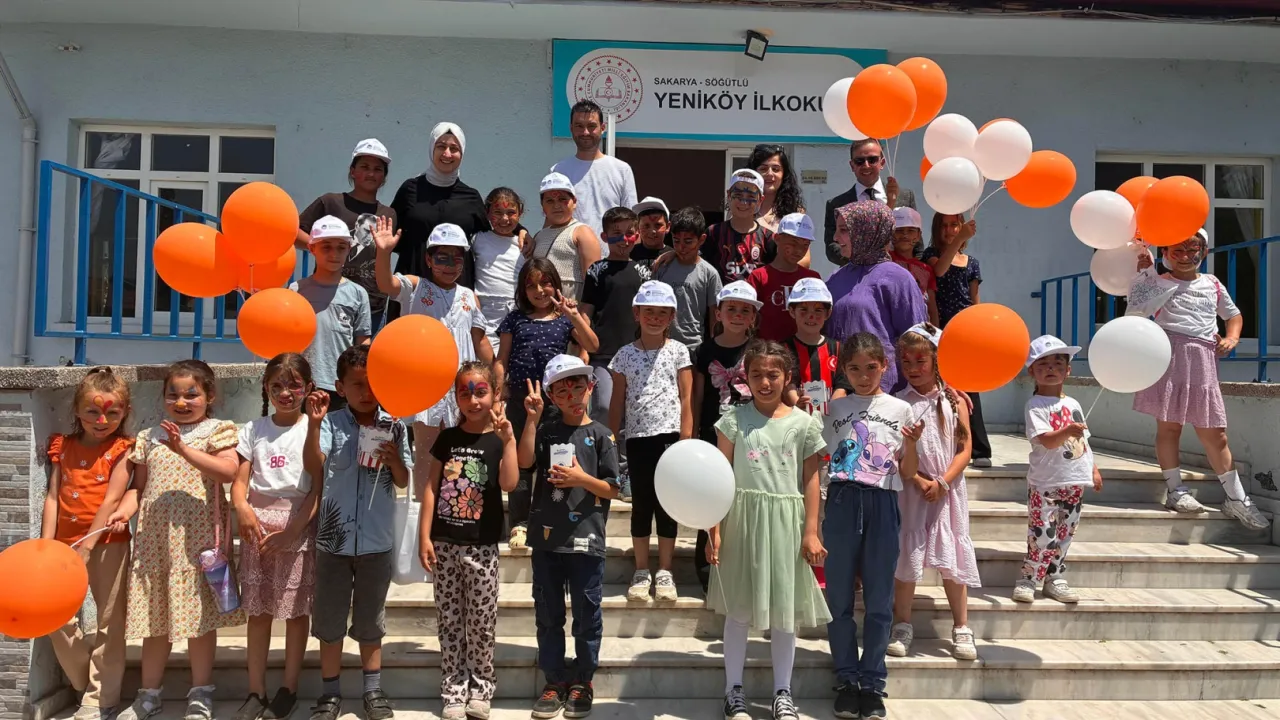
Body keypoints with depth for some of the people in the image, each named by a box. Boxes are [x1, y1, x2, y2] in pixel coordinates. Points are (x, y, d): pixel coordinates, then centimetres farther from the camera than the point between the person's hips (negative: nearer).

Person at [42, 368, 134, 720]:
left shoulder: (122, 449, -5)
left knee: (109, 620, 3)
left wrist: (86, 548, -15)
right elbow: (52, 497, 3)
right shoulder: (63, 447, 7)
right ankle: (88, 684, 24)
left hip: (107, 544, -4)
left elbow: (111, 501, -11)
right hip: (65, 543, 4)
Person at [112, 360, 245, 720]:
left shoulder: (217, 430, 0)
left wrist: (184, 449, -21)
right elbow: (139, 486, 14)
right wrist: (124, 510, -5)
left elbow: (228, 471, -17)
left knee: (199, 613, 3)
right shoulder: (149, 437, 14)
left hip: (197, 534, -4)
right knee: (155, 614, 11)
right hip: (154, 534, 4)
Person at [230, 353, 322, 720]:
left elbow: (319, 487, -7)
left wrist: (293, 529, -17)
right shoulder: (254, 429, 8)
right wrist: (242, 508, -19)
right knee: (257, 610, 8)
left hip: (298, 525, -3)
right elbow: (239, 481, 3)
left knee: (296, 610, 5)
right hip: (258, 524, 3)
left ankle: (289, 689, 19)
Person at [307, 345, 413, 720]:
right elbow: (313, 467, -22)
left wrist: (394, 460, -17)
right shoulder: (332, 423, -7)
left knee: (370, 620, 15)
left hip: (376, 541, 1)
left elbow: (403, 481, 4)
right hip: (334, 538, -1)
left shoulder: (393, 427, -1)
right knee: (330, 620, 11)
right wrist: (313, 425, -35)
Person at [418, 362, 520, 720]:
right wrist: (424, 536, 0)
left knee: (481, 622, 5)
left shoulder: (499, 440, -3)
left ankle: (481, 687, 22)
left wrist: (508, 440, -28)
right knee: (449, 620, 10)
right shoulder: (447, 438, 4)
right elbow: (431, 487, 5)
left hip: (482, 545, -2)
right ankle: (454, 689, 21)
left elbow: (509, 483, -19)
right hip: (445, 542, 3)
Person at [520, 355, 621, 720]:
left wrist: (581, 478, -18)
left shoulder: (601, 435, -2)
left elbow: (613, 489, -3)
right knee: (548, 615, 12)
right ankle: (555, 681, 25)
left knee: (586, 616, 7)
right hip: (547, 539, 3)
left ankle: (582, 681, 23)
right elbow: (525, 461, -12)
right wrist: (532, 417, -15)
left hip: (586, 540, -3)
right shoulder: (545, 431, 7)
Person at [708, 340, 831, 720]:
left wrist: (811, 532, -1)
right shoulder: (734, 419, -1)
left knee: (784, 609, 8)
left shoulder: (804, 423, 2)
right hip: (743, 518, -1)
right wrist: (715, 528, -6)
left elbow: (811, 480, 4)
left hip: (786, 521, 1)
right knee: (739, 607, 7)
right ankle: (733, 689, 21)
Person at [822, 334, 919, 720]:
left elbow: (907, 473, 8)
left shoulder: (900, 410, 7)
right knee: (840, 597, 6)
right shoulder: (833, 409, 8)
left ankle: (872, 683, 17)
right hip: (842, 502, 1)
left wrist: (911, 444, -10)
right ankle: (847, 679, 18)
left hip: (882, 504, 0)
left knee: (879, 599, 5)